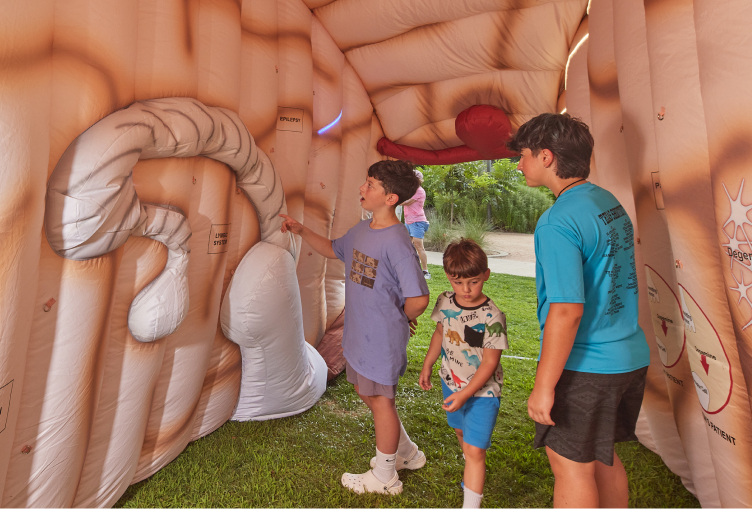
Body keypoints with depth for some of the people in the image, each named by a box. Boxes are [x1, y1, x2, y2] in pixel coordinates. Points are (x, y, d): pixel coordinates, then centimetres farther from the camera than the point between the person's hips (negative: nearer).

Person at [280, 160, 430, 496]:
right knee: (366, 393, 23)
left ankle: (385, 477, 36)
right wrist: (301, 231, 10)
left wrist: (402, 319, -8)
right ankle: (406, 453, 46)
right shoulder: (361, 230, 3)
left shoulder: (397, 242, -25)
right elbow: (332, 249, 21)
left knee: (381, 401, 10)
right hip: (358, 333, 9)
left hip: (382, 338, -9)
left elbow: (418, 299, -26)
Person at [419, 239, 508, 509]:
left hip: (482, 391, -6)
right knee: (461, 431, 27)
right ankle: (474, 473, 54)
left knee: (475, 449, -5)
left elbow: (490, 362, -21)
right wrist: (427, 366, 12)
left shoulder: (492, 317, -26)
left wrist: (465, 394, -21)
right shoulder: (445, 302, -10)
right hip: (451, 383, 6)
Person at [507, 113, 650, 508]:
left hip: (582, 367, -9)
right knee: (601, 456, 24)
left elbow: (567, 311, -26)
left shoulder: (559, 222, -22)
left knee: (570, 464, 9)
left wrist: (544, 385, -18)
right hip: (630, 357, 9)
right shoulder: (611, 202, 7)